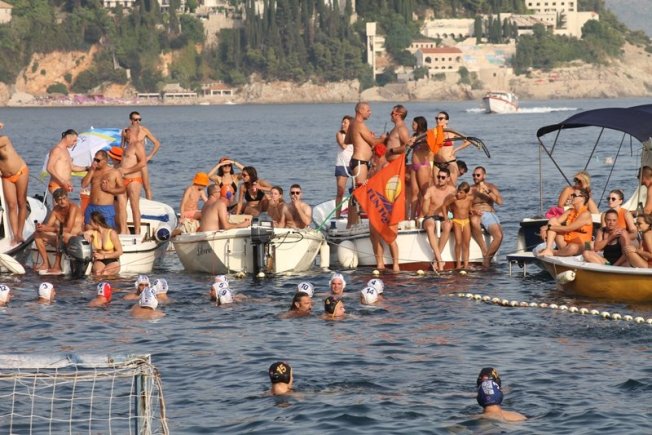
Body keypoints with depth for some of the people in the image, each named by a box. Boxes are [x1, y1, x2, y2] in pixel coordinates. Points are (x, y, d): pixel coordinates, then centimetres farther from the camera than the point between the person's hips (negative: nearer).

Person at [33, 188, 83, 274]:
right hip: (61, 238, 8)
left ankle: (57, 267, -34)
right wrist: (41, 227, -23)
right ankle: (46, 264, -4)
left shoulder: (73, 207, -17)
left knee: (61, 235, -39)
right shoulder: (56, 209, 6)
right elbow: (48, 225, 1)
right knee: (38, 234, 0)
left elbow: (68, 229, -27)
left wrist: (50, 229, -32)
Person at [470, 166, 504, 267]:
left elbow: (500, 201, 2)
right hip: (476, 215, -1)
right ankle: (484, 250, -30)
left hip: (489, 214, 1)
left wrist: (488, 192, -9)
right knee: (474, 221, -41)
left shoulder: (491, 187, 16)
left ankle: (487, 259, -14)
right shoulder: (470, 189, 16)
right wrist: (472, 210, -15)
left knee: (499, 236, -29)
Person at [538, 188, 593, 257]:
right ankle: (548, 249, -21)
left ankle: (553, 252, -14)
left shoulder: (586, 214, -13)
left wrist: (549, 228, -16)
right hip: (565, 242, 7)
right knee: (553, 220, -5)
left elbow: (569, 228, -19)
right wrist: (546, 228, -18)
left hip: (579, 246, -7)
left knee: (573, 248, -44)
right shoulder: (570, 212, 11)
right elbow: (555, 221, 3)